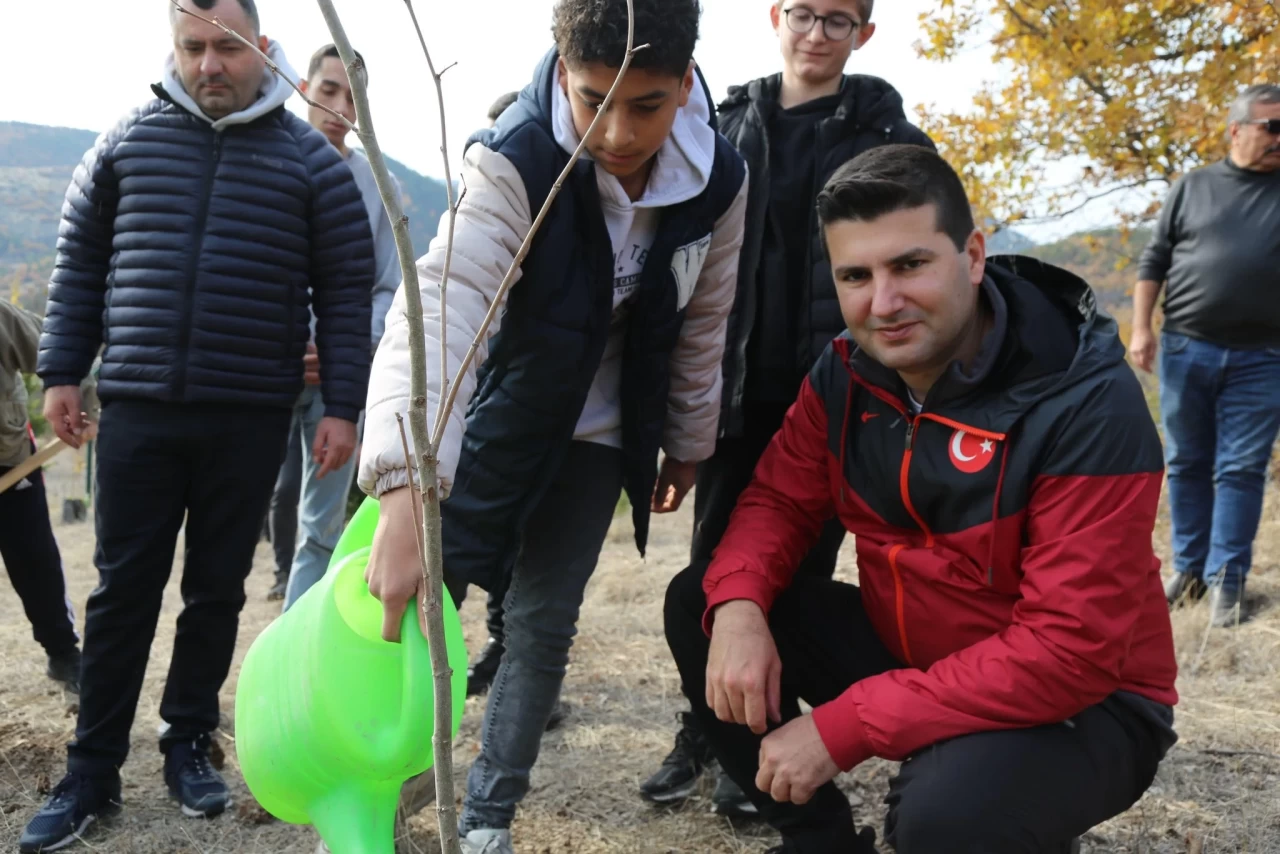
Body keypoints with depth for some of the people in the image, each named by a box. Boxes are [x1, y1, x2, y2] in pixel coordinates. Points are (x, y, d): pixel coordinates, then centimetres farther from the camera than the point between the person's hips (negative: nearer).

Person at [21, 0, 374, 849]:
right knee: (124, 589, 4)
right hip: (137, 407, 1)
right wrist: (62, 372, 5)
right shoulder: (128, 142, 6)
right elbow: (80, 263, 11)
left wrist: (342, 407, -5)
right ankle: (94, 770, 15)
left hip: (250, 418, -1)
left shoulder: (312, 160, 1)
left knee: (218, 588, 9)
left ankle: (189, 743, 26)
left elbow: (346, 292, 0)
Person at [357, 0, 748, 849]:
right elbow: (439, 306, -45)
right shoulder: (513, 163, -30)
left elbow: (703, 326, 0)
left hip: (597, 433, 3)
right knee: (413, 604, -2)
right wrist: (406, 494, -57)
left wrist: (688, 443, 10)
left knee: (544, 623, 5)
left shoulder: (720, 182, -16)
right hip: (491, 416, -3)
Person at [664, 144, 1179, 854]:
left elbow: (1068, 652, -29)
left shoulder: (1090, 408, -26)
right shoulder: (847, 371, -6)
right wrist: (739, 607, -23)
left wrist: (842, 726, -30)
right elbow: (779, 500, 1)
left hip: (1079, 705, -6)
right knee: (697, 601, -6)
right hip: (904, 653, 6)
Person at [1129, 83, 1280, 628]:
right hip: (1186, 349, 1)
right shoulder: (1192, 188, 7)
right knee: (1186, 463, 8)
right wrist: (1141, 328, -1)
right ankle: (1190, 567, 19)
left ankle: (1227, 579, 5)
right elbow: (1154, 261, 7)